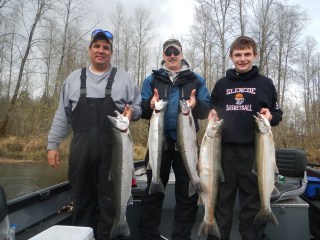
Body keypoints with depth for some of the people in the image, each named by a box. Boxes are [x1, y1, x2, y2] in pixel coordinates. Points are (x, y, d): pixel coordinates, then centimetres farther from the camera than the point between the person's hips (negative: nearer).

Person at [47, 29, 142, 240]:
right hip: (81, 149, 2)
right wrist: (53, 144, 8)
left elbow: (139, 107, 10)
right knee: (82, 199, 12)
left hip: (113, 150, -2)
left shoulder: (123, 78, 7)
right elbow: (62, 114, 12)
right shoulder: (74, 78, 12)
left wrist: (132, 111, -13)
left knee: (109, 201, 4)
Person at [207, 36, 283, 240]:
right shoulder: (222, 84, 11)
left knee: (253, 200, 7)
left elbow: (278, 113, 11)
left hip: (253, 150, -1)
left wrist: (270, 116, -11)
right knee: (221, 199, 9)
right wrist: (212, 116, -4)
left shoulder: (265, 83, 7)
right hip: (224, 149, 2)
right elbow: (212, 110, 18)